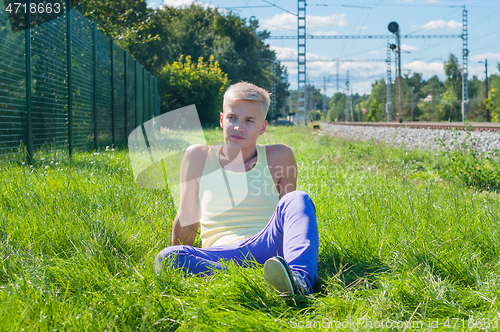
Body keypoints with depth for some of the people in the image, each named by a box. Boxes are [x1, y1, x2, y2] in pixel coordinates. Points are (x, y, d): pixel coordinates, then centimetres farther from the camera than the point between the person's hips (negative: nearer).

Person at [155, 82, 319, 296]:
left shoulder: (278, 157, 10)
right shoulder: (198, 157, 12)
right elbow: (187, 219, 21)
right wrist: (180, 261, 23)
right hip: (219, 257, 1)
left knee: (297, 199, -26)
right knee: (166, 258, -30)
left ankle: (301, 280, -52)